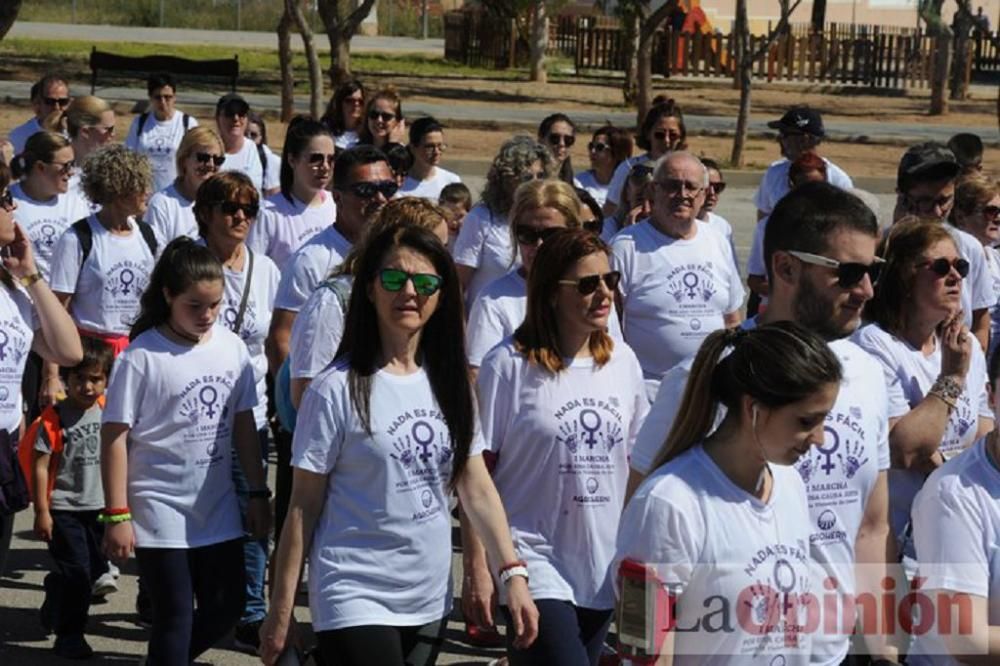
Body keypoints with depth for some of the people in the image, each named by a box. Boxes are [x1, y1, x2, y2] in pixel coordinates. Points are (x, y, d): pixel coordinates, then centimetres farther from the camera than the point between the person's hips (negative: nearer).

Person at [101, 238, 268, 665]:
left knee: (226, 608, 12)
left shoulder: (231, 347, 1)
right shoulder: (142, 356, -13)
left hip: (218, 506, 5)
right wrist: (117, 514, -13)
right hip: (160, 512, -5)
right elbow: (115, 437, -11)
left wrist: (257, 493, 10)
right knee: (175, 618, 0)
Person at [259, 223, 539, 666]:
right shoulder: (338, 390, -10)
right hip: (356, 600, -5)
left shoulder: (450, 385, 6)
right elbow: (304, 506, -7)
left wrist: (513, 572, 0)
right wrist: (281, 611, -7)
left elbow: (476, 486, 8)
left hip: (430, 600, 5)